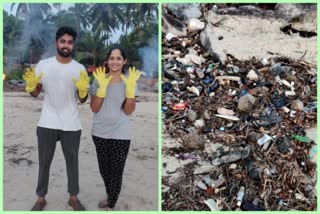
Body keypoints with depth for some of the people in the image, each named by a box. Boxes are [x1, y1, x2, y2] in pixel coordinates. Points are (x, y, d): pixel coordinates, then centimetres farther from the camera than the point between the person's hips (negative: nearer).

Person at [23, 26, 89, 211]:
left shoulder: (80, 69, -1)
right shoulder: (43, 64, 0)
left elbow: (83, 100, 0)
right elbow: (35, 94, 5)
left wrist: (83, 89, -21)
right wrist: (31, 85, -17)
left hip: (71, 125, 0)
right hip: (47, 124, 0)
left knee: (72, 161, 12)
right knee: (44, 162, 11)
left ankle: (74, 197, 28)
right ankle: (41, 198, 28)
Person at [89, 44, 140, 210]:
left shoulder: (129, 81, -6)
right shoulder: (99, 79, -2)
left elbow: (129, 110, -10)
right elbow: (94, 108, -7)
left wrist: (130, 88, -23)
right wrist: (102, 87, -20)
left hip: (120, 135, -2)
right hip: (100, 133, 3)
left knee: (116, 171, 5)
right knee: (104, 169, 18)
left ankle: (110, 205, 27)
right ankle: (111, 198, 44)